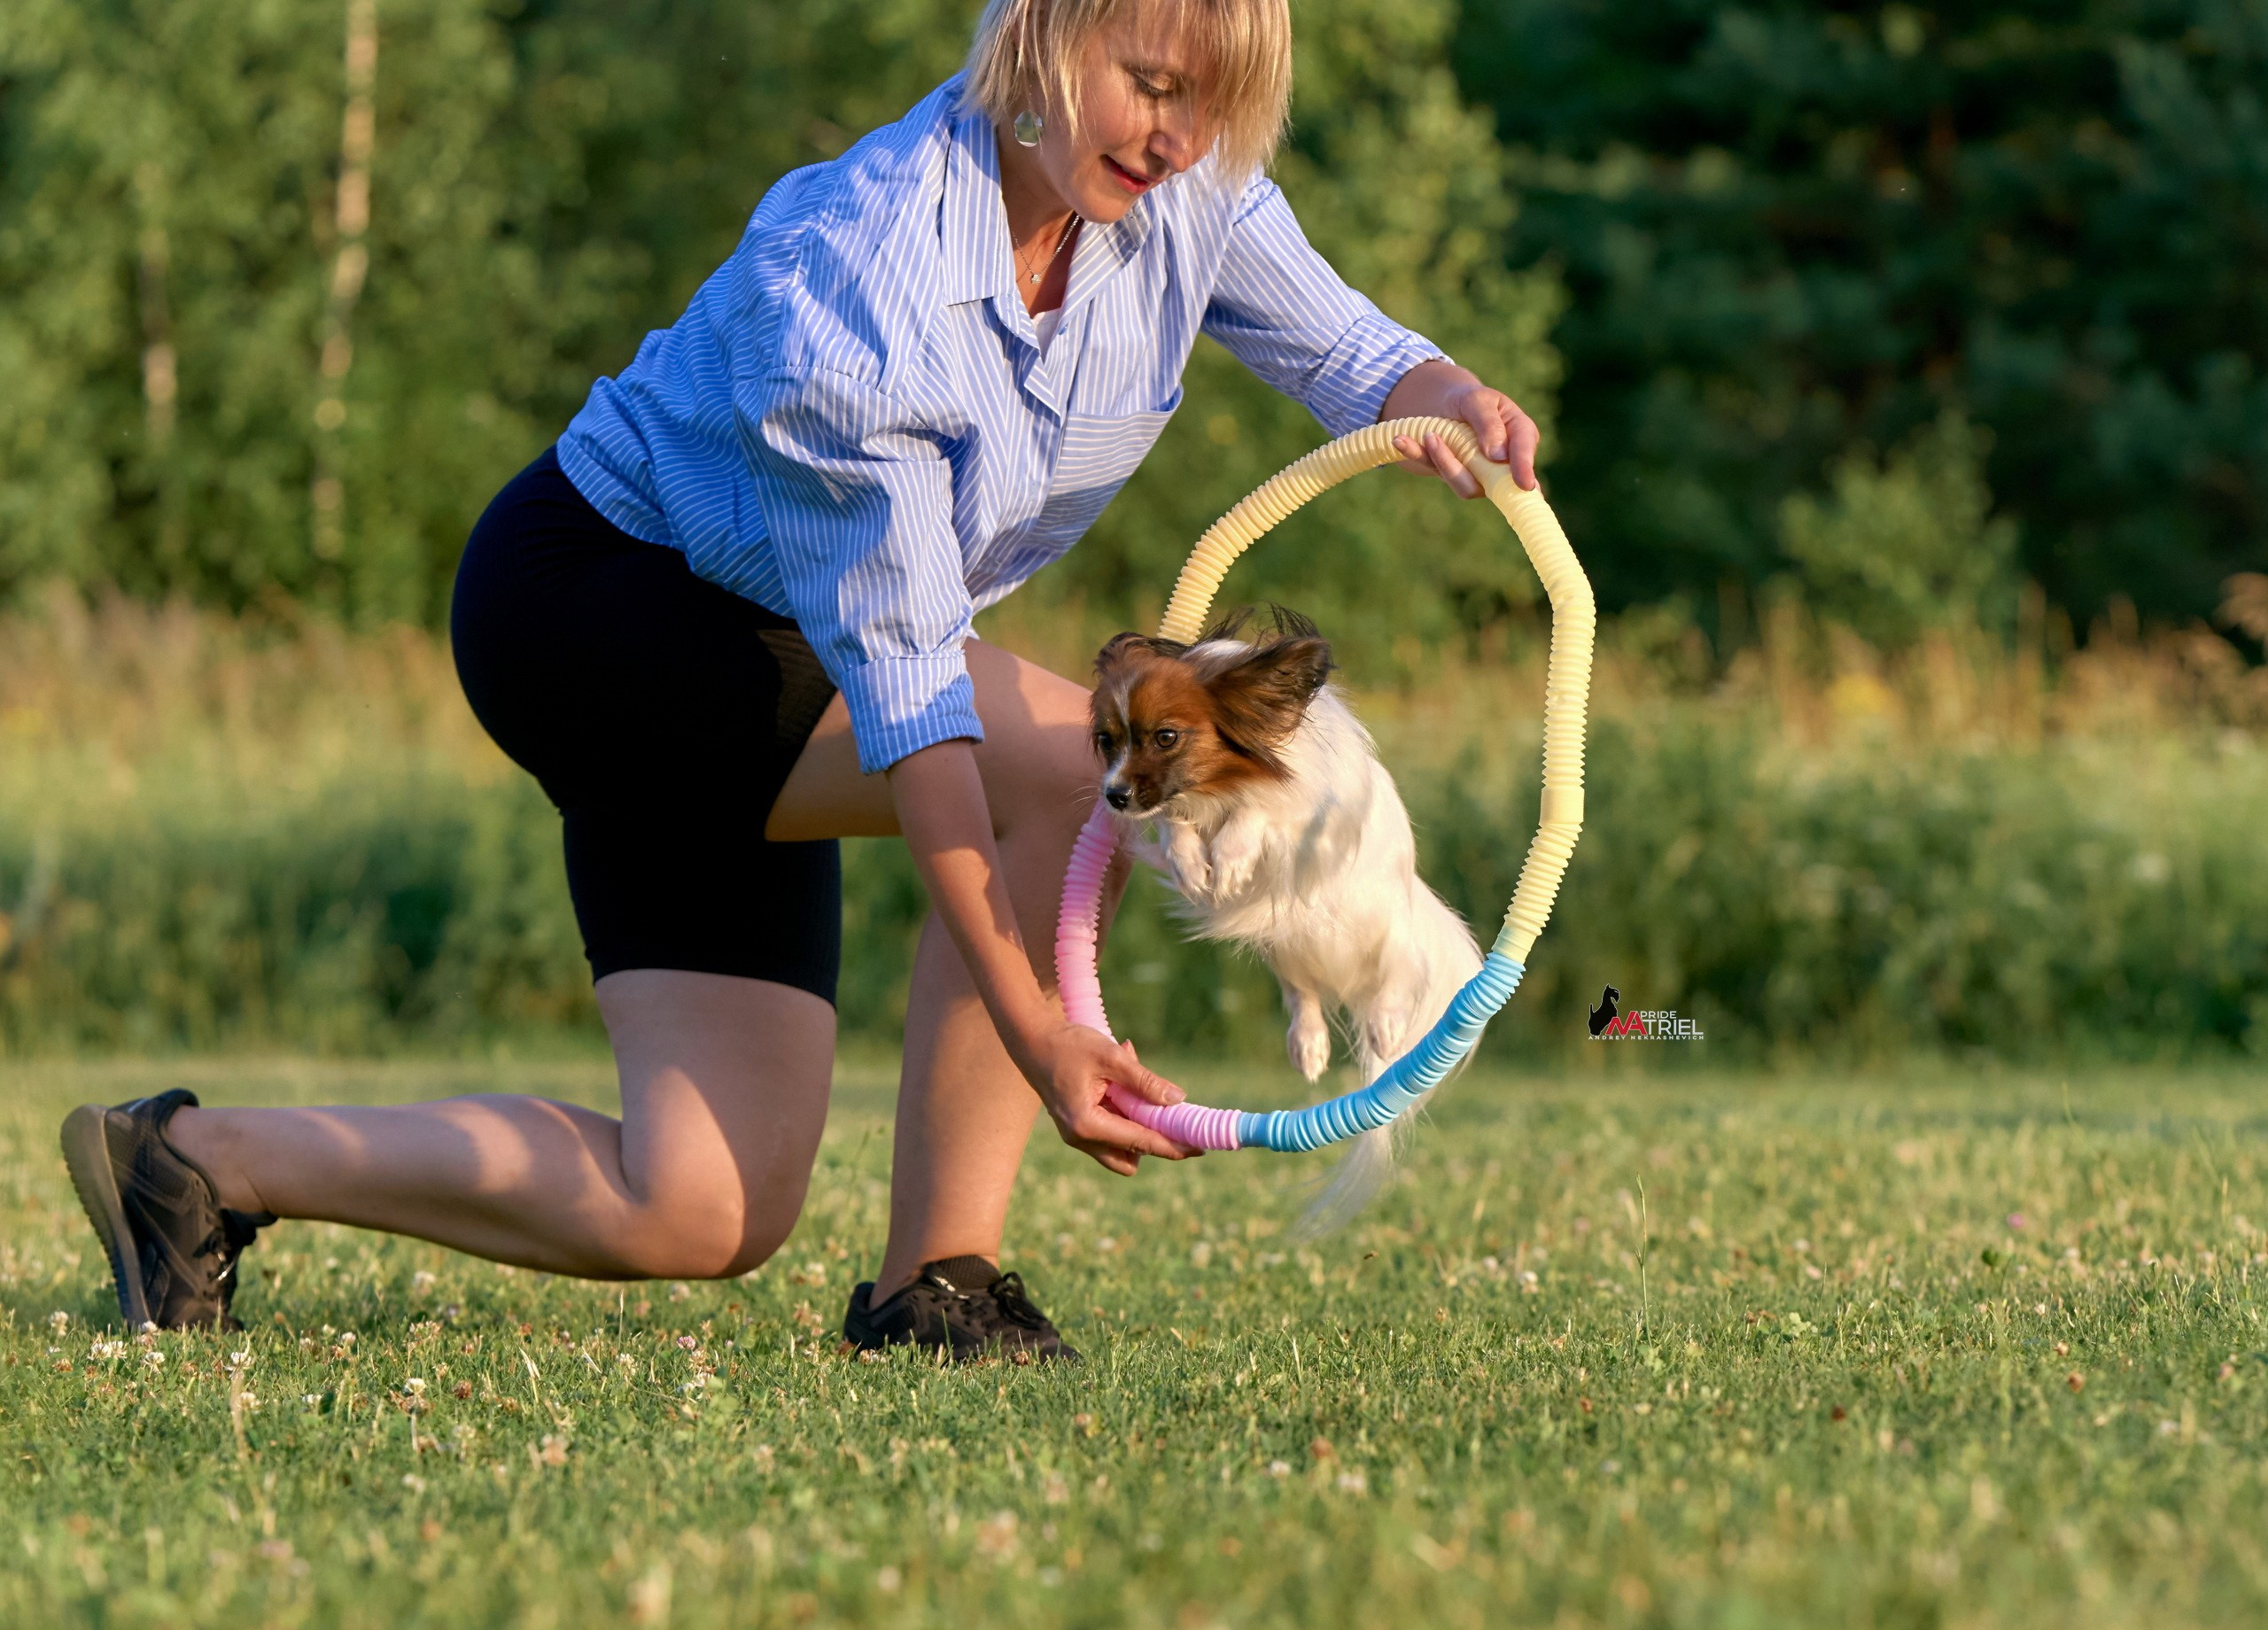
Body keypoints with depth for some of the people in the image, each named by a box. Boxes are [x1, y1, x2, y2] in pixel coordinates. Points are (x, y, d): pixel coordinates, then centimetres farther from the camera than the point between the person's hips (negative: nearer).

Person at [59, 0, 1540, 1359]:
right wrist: (1033, 1027, -36)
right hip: (594, 596, -8)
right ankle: (936, 1279, -20)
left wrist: (1447, 402, -28)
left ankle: (204, 1162, 12)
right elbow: (902, 683, -32)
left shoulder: (1185, 195, -11)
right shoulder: (853, 273, -32)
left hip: (741, 661, 9)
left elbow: (1346, 353, 1)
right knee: (1073, 763, -30)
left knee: (700, 1218, 0)